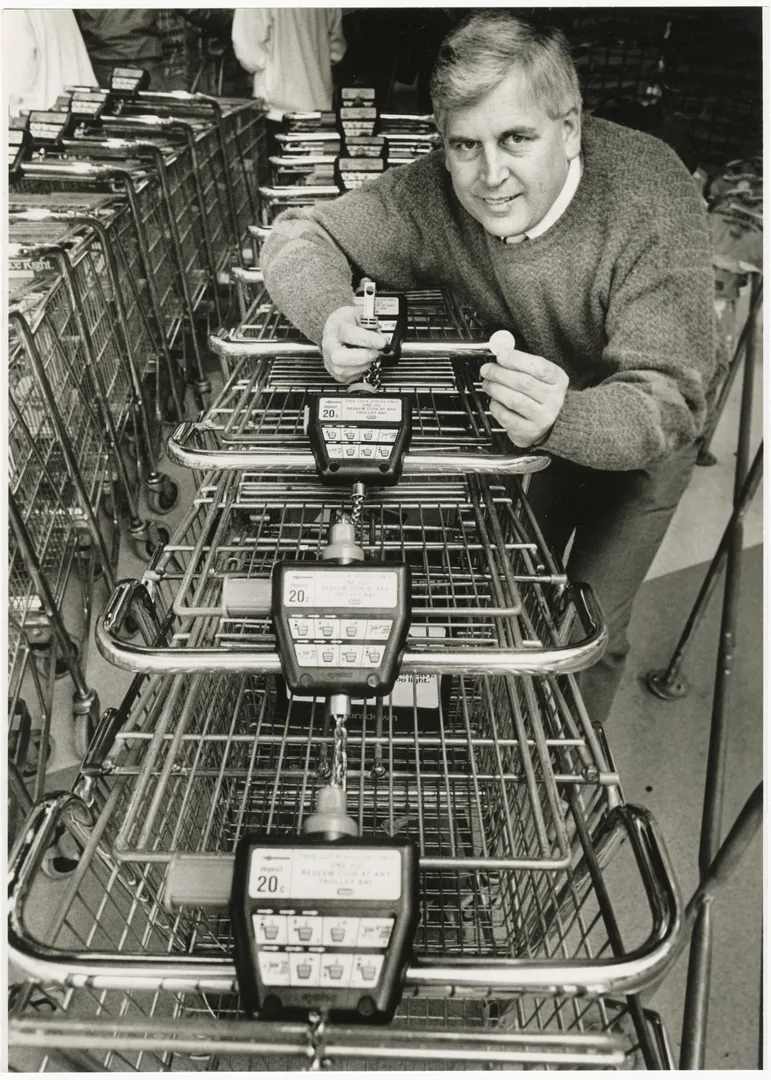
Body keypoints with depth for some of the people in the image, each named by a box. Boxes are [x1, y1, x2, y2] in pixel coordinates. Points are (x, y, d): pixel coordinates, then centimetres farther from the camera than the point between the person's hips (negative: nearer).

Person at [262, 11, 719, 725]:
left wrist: (564, 420, -60)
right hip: (538, 423, 3)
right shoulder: (433, 196, -24)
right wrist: (330, 315, -39)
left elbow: (668, 402, -38)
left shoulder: (652, 200, -33)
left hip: (644, 438, -2)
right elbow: (298, 237, -16)